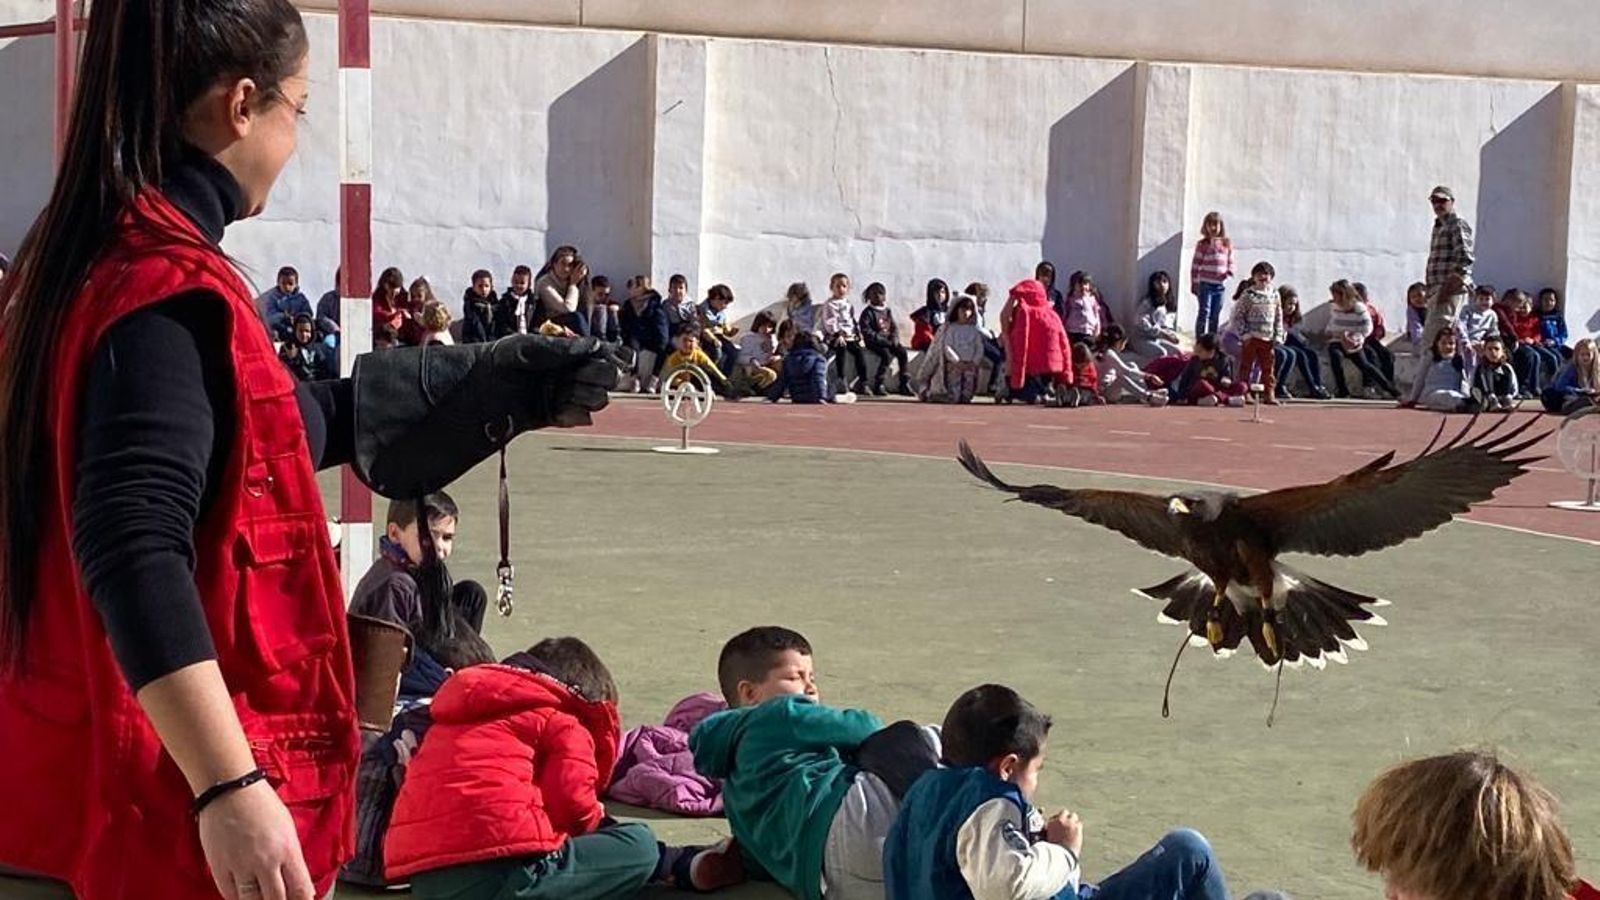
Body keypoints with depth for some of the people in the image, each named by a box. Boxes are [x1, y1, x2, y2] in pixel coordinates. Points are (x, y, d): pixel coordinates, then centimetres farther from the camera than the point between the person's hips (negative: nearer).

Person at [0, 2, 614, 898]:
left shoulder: (91, 257, 11)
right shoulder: (170, 287, -20)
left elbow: (254, 429, 23)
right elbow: (135, 551, -29)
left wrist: (501, 390, 29)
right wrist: (230, 788, -32)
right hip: (170, 789, -9)